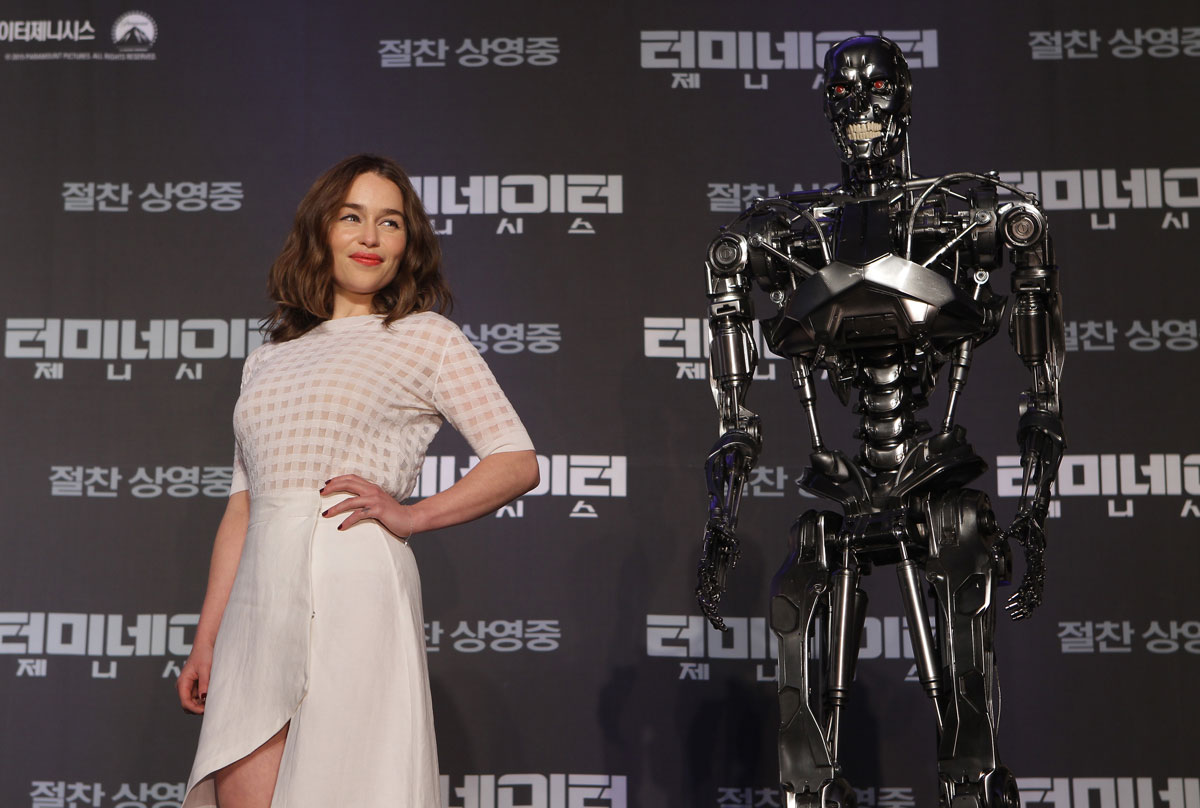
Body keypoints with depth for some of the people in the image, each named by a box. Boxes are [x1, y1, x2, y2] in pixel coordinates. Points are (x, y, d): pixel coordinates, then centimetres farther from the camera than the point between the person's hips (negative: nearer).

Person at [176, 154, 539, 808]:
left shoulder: (427, 337, 7)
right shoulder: (268, 358, 20)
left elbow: (518, 461, 3)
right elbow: (241, 509, 19)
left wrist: (411, 515, -8)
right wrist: (206, 640, 15)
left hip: (355, 589, -4)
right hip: (260, 604, 4)